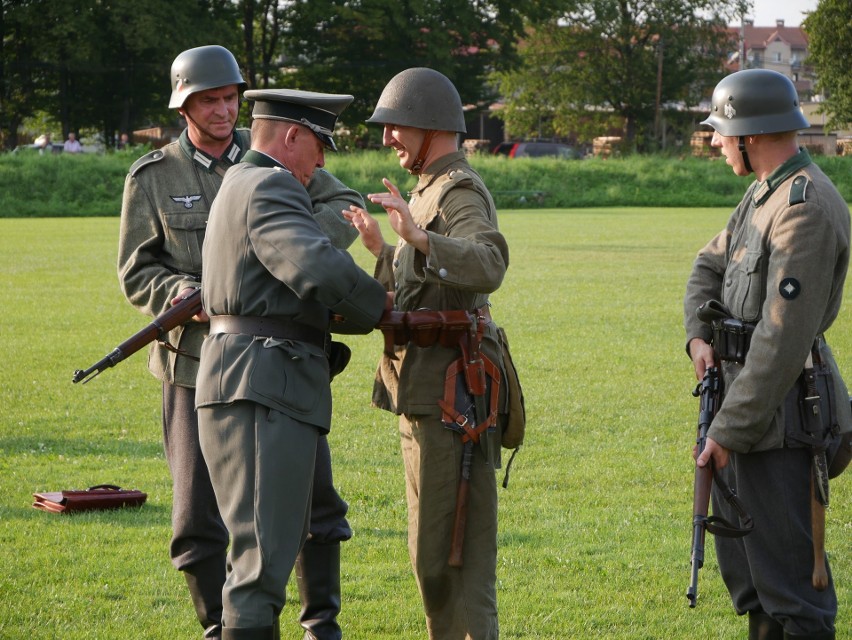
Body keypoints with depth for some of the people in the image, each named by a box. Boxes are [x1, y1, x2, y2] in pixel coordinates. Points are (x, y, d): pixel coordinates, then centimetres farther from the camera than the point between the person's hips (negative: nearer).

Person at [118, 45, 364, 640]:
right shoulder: (152, 178, 1)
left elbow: (348, 209, 0)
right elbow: (137, 272, 0)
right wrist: (188, 296, -19)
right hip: (199, 362, -1)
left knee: (313, 494, 3)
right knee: (200, 510, 0)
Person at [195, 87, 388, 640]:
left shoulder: (239, 185, 22)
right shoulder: (269, 187, -11)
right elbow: (318, 267, -27)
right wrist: (378, 302, -9)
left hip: (253, 383, 11)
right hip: (263, 390, -11)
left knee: (276, 543, 20)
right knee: (264, 558, -12)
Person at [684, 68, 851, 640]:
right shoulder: (766, 193, 12)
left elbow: (783, 338, -24)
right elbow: (710, 266, 24)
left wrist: (730, 430, -21)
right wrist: (699, 333, 4)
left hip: (778, 418, -10)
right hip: (742, 400, 10)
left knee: (787, 577, -6)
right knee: (744, 569, 18)